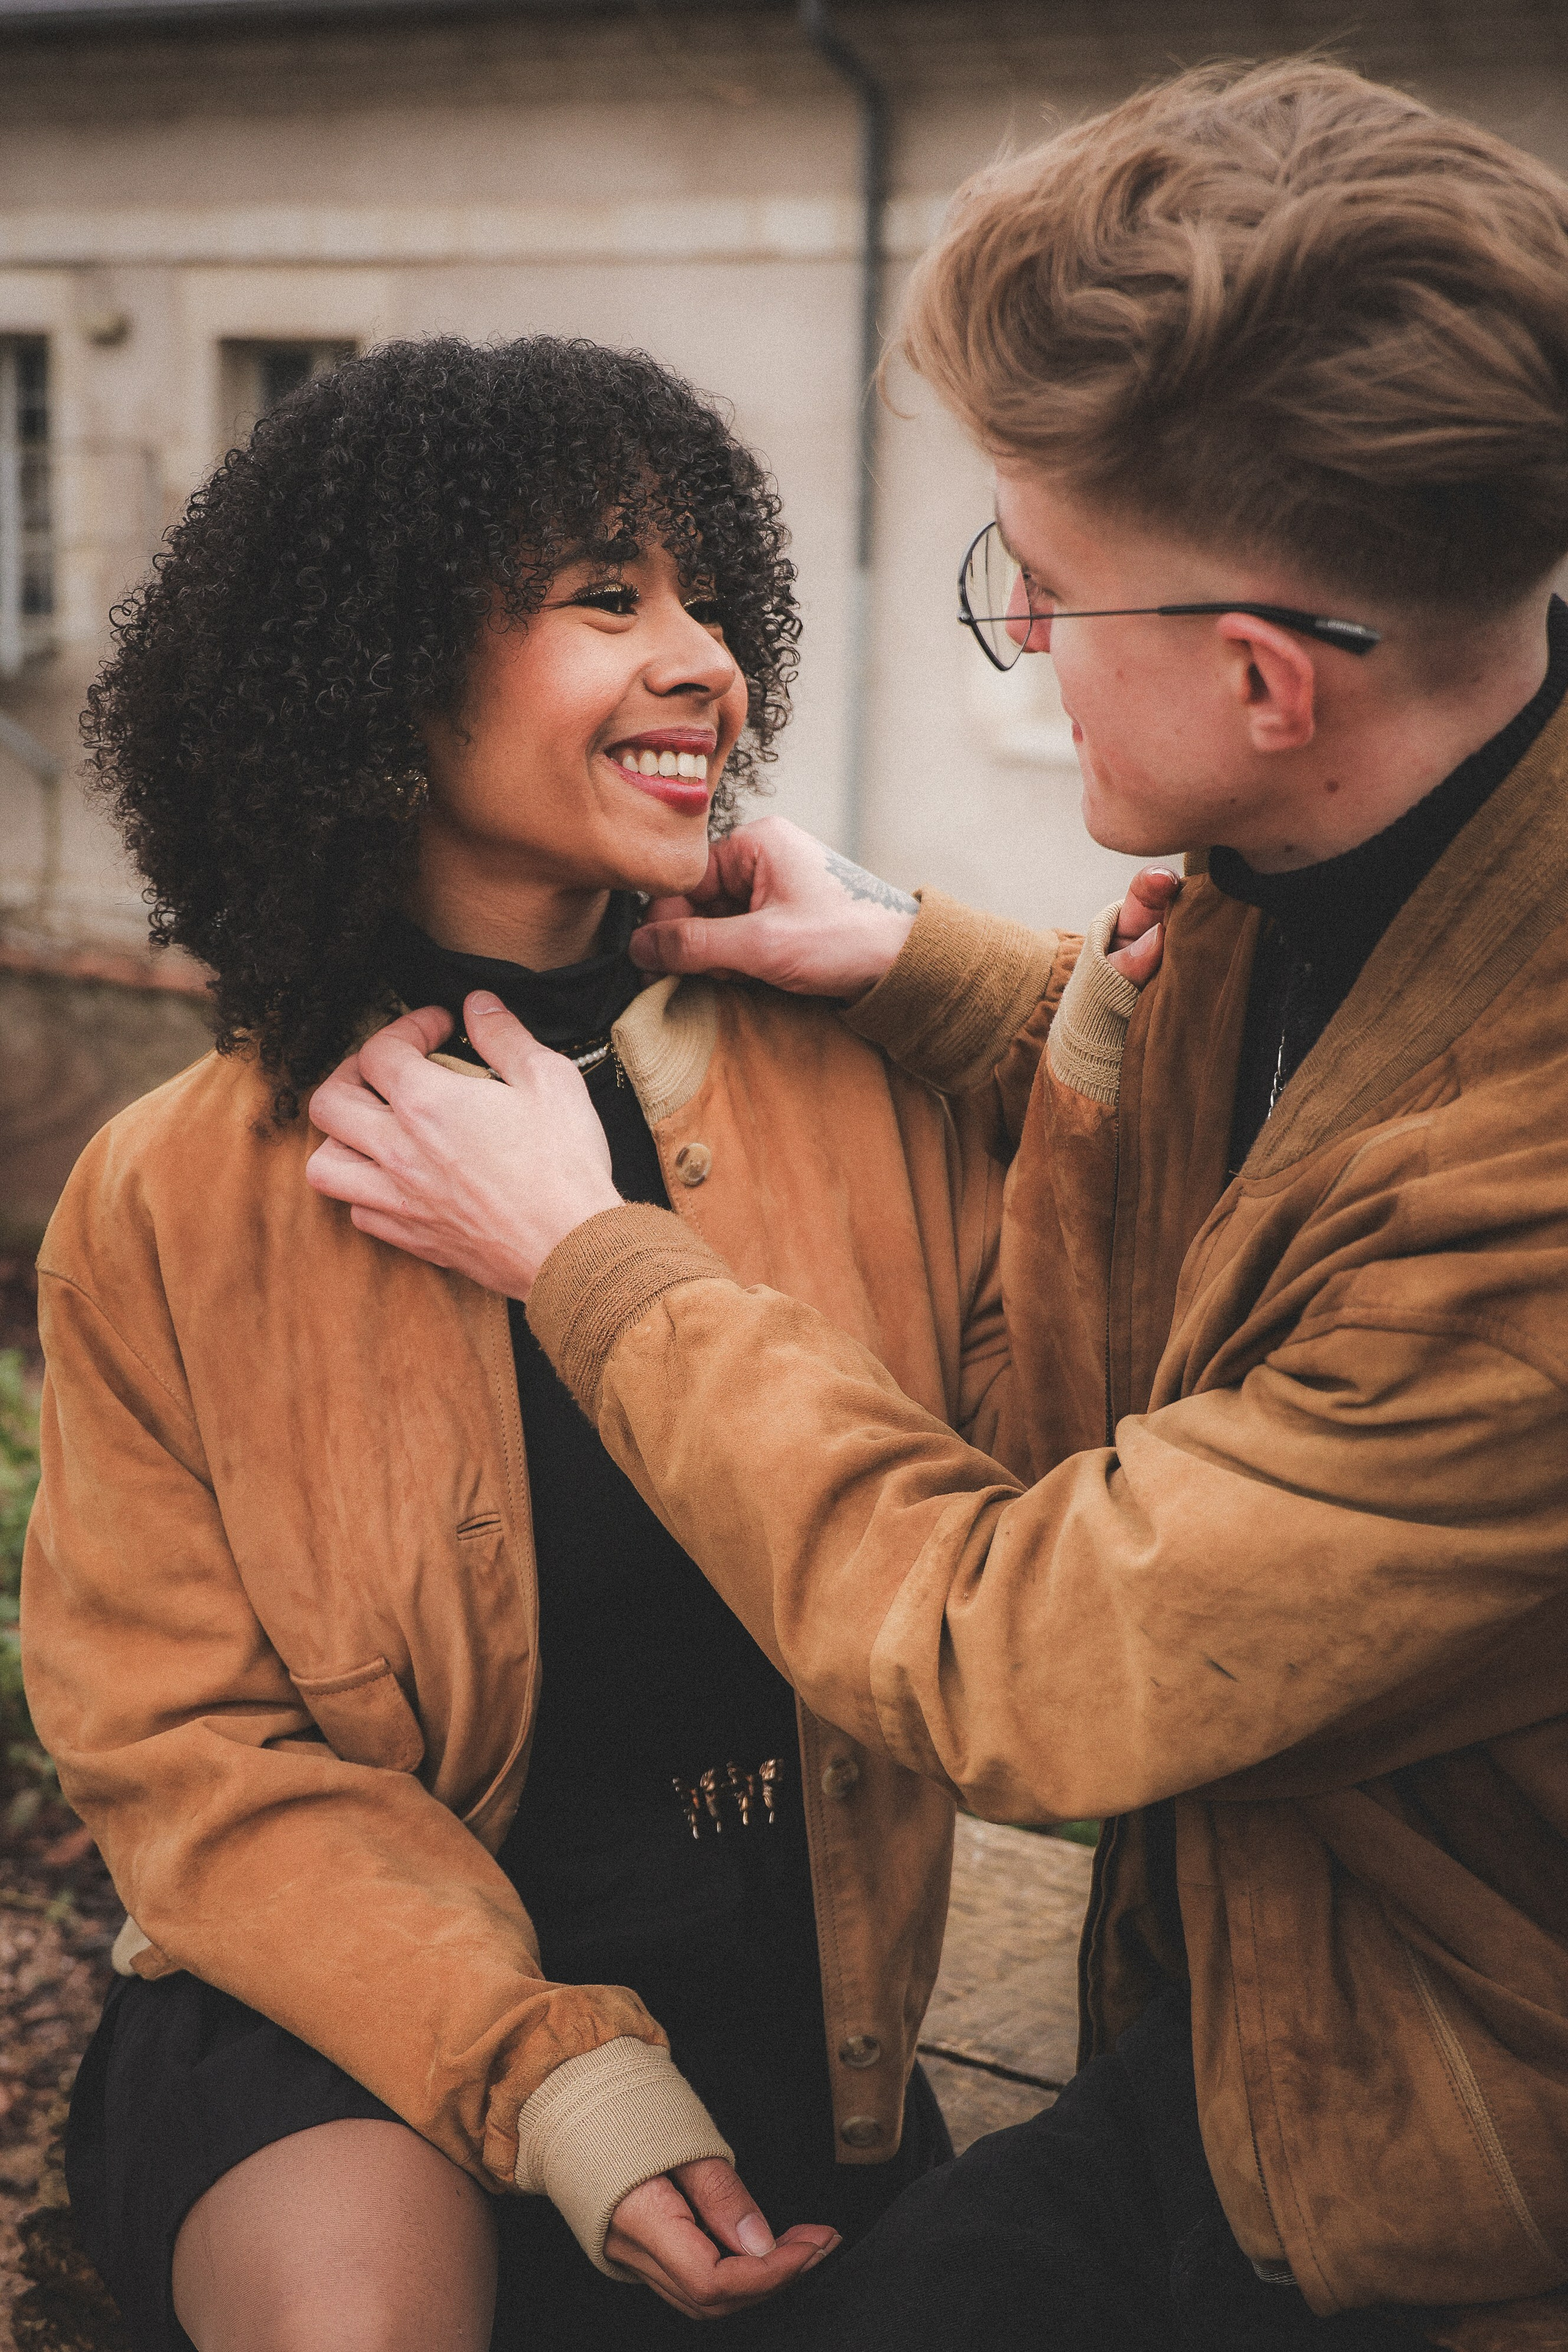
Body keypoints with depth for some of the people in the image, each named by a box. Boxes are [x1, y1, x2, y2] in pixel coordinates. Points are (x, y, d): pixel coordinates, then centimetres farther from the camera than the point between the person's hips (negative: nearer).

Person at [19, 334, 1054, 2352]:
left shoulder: (862, 1074, -2)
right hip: (353, 2004, -2)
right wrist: (535, 2065, -20)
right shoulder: (175, 1201, -6)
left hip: (790, 1992, 3)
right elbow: (186, 1745, -7)